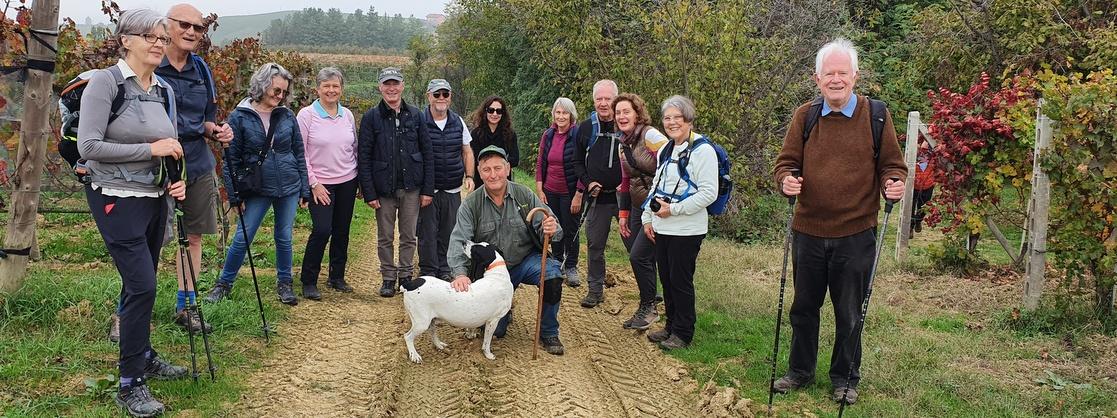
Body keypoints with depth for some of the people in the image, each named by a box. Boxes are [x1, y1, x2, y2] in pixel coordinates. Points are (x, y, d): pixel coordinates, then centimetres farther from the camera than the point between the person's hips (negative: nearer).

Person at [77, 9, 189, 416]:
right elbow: (88, 146, -19)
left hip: (155, 199, 7)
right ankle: (130, 385, -1)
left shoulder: (165, 90, 8)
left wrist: (177, 180, -2)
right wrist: (150, 149, -20)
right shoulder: (105, 82, -13)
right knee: (141, 285, -11)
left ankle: (144, 357, 33)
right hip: (117, 200, -7)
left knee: (142, 284, 17)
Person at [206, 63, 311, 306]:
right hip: (257, 190, -2)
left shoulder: (287, 116, 2)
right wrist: (235, 195, -7)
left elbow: (299, 154, 7)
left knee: (284, 237, 11)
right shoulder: (240, 117, -6)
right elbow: (231, 159, -4)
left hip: (289, 188, 2)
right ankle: (224, 284, 17)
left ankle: (284, 283, 27)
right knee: (242, 238, 1)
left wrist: (304, 191, 5)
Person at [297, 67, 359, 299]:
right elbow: (300, 153, -6)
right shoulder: (307, 115, -6)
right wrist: (313, 183, -9)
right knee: (322, 230, -13)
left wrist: (360, 180, 13)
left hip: (347, 182, 5)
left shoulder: (347, 115, 7)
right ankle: (308, 282, 0)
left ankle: (337, 277, 22)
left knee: (342, 232, 8)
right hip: (321, 184, -4)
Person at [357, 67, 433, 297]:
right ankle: (388, 278, 20)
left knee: (409, 236, 9)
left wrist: (428, 189, -1)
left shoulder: (414, 115, 3)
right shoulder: (371, 117, -2)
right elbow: (363, 157, -4)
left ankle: (405, 276, 22)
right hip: (384, 189, -1)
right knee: (385, 237, 8)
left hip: (411, 188, 1)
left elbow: (427, 153, 4)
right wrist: (369, 193, -10)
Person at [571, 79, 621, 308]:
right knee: (594, 245, 8)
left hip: (623, 196, -3)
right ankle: (595, 289, 21)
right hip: (596, 198, 3)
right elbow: (578, 162, 13)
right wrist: (588, 183, -2)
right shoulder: (586, 128, 6)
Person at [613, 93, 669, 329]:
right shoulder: (623, 145, 12)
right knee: (642, 258, 8)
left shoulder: (651, 136, -15)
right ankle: (647, 308, 20)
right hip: (638, 208, 8)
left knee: (639, 256, -11)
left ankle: (648, 308, 6)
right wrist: (623, 214, 15)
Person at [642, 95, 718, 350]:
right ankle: (671, 326, 27)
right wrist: (647, 218, 15)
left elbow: (709, 193, -18)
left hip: (686, 230, -8)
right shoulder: (665, 151, 14)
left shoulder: (702, 151, -12)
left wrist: (673, 209, -17)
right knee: (666, 279, 14)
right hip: (661, 228, 8)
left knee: (680, 281, -1)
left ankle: (683, 333, 12)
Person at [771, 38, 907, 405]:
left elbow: (892, 165, 3)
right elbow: (786, 161, 6)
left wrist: (894, 183, -19)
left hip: (855, 234, -2)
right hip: (808, 232, 2)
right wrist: (786, 180, -16)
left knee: (849, 313, 10)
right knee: (804, 307, 15)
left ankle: (845, 378, 28)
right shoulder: (804, 116, 2)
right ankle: (800, 371, 32)